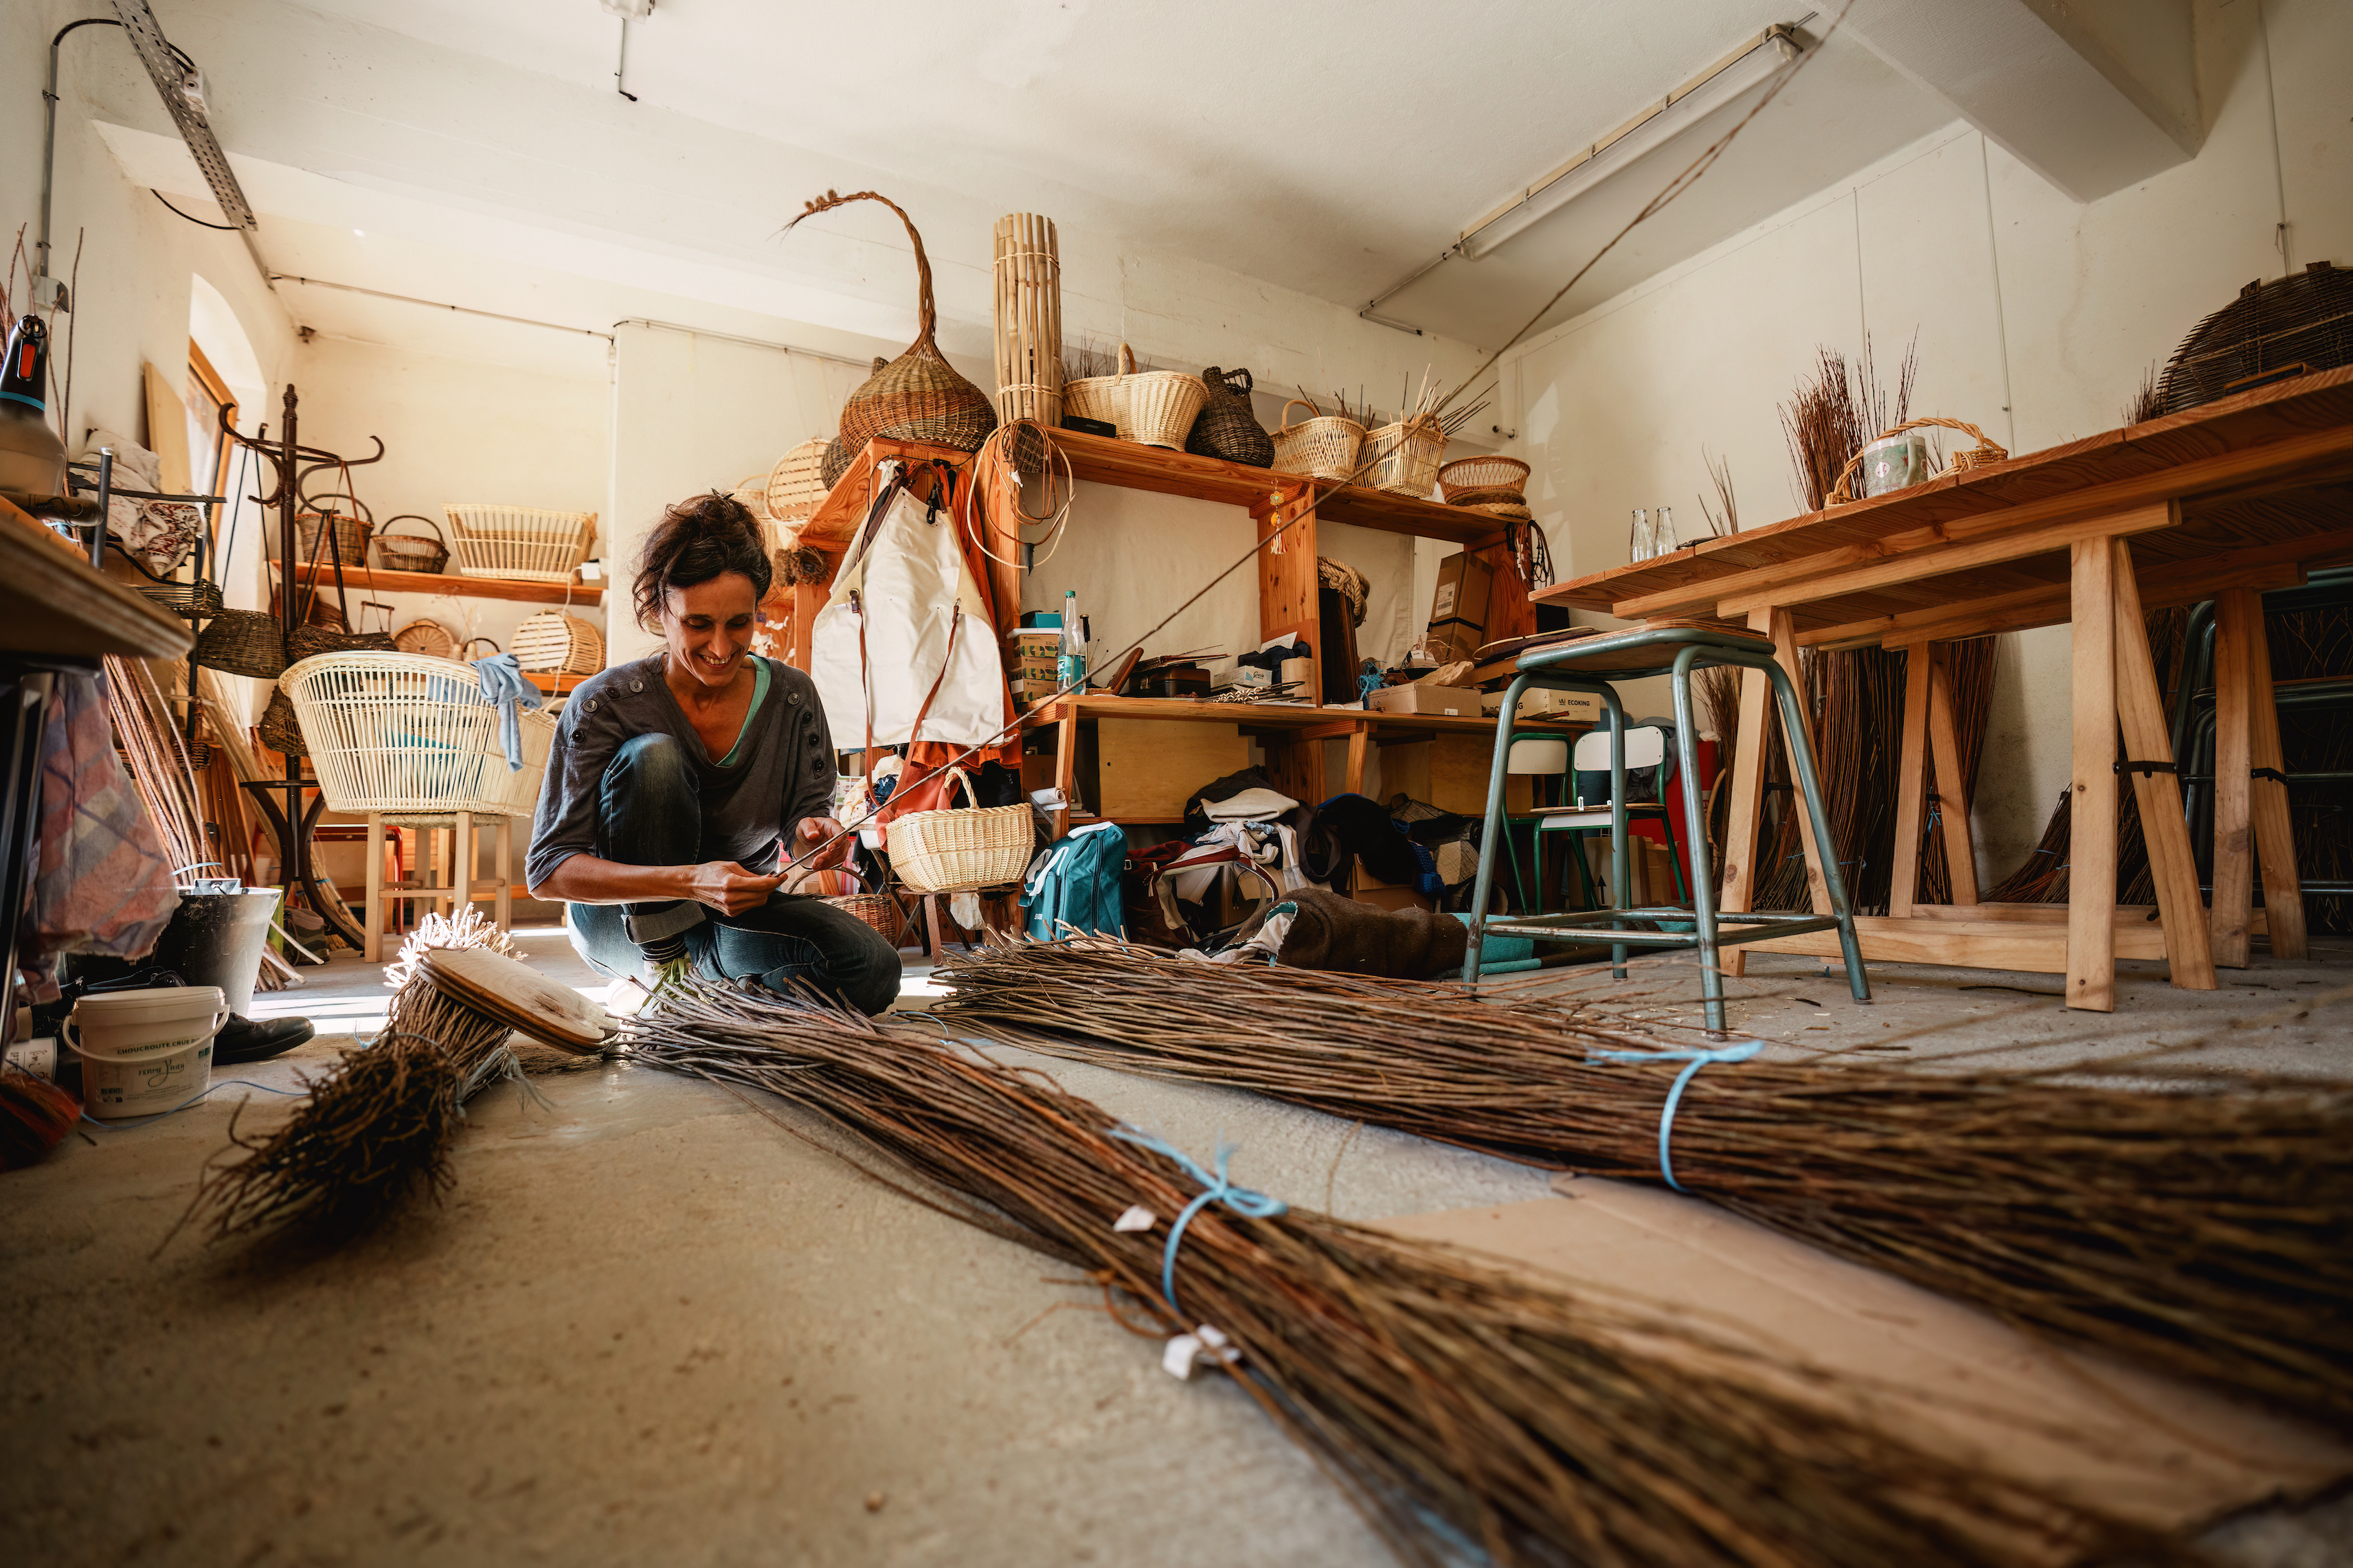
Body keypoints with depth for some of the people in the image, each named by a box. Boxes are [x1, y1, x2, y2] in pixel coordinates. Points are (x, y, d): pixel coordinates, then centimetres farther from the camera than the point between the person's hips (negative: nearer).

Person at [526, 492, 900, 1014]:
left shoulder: (791, 697, -9)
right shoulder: (603, 703, -16)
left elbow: (807, 810, -2)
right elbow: (546, 869, -19)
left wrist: (810, 835, -29)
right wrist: (690, 881, -35)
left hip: (737, 912, 2)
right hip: (623, 917, -2)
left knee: (872, 970, -24)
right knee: (652, 755, -27)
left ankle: (691, 959, -3)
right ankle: (664, 967, -18)